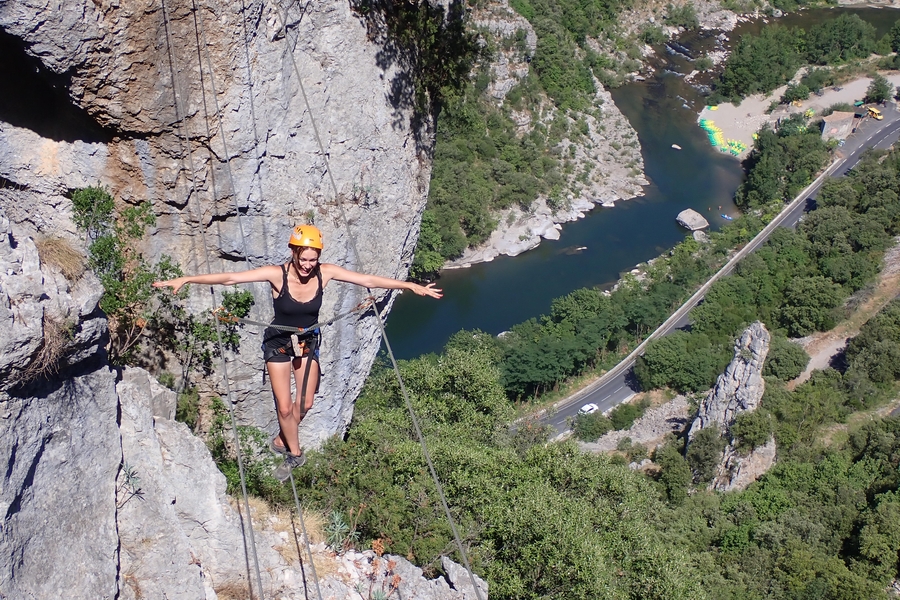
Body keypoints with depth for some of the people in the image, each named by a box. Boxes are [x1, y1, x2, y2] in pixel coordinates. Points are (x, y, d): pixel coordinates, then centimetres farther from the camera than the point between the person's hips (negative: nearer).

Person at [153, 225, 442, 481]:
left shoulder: (326, 272, -21)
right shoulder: (277, 274, -28)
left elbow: (369, 280, -16)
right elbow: (229, 278, -30)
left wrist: (413, 286, -15)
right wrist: (185, 279, -36)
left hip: (308, 342, 3)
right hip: (278, 343, -3)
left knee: (305, 404, 12)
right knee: (285, 407, 1)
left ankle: (281, 441, 42)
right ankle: (295, 452, 29)